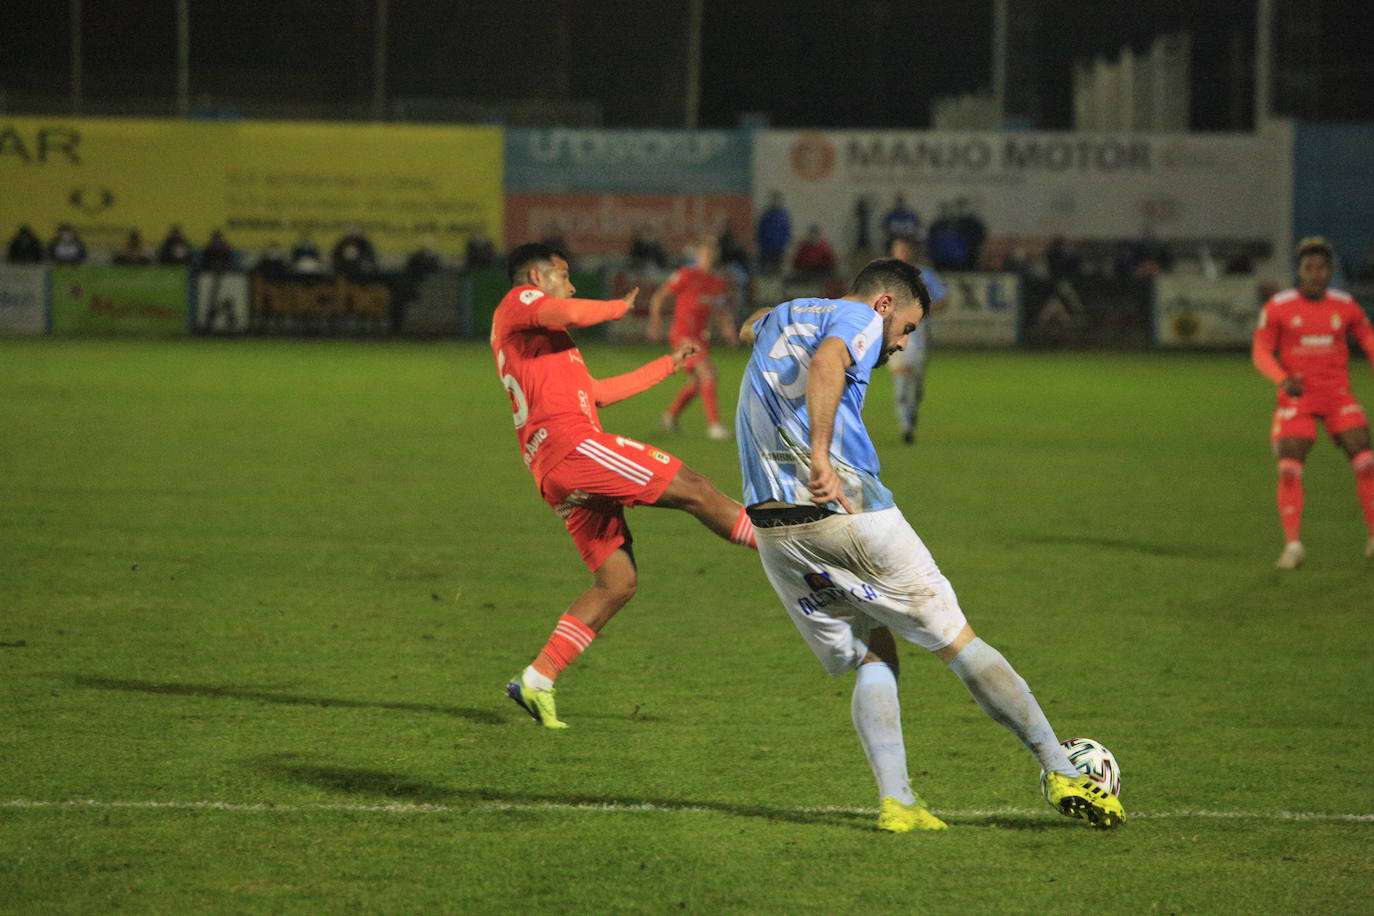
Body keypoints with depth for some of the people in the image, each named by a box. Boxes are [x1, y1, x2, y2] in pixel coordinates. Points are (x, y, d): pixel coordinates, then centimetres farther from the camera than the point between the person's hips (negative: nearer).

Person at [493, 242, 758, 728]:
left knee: (617, 582, 7)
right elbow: (570, 314, -19)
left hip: (559, 477, 10)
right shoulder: (518, 304, 5)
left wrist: (668, 364, 40)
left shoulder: (533, 335, 34)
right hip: (572, 446, -10)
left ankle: (536, 681, 4)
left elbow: (598, 392, 35)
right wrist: (620, 306, 1)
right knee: (692, 488, -8)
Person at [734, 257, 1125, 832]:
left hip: (771, 529, 7)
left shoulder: (782, 316, 23)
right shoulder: (858, 318, -1)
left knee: (875, 659, 13)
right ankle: (1061, 774, 4)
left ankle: (895, 801, -5)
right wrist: (819, 455, -32)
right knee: (958, 642, 2)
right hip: (845, 512, -7)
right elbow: (826, 363, -25)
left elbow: (747, 330, 50)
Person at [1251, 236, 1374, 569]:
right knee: (1289, 470, -14)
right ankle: (1293, 547, -3)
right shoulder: (1277, 307, -7)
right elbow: (1260, 353, -5)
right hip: (1296, 400, -1)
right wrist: (1283, 380, -24)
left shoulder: (1346, 306, -1)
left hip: (1338, 397, 1)